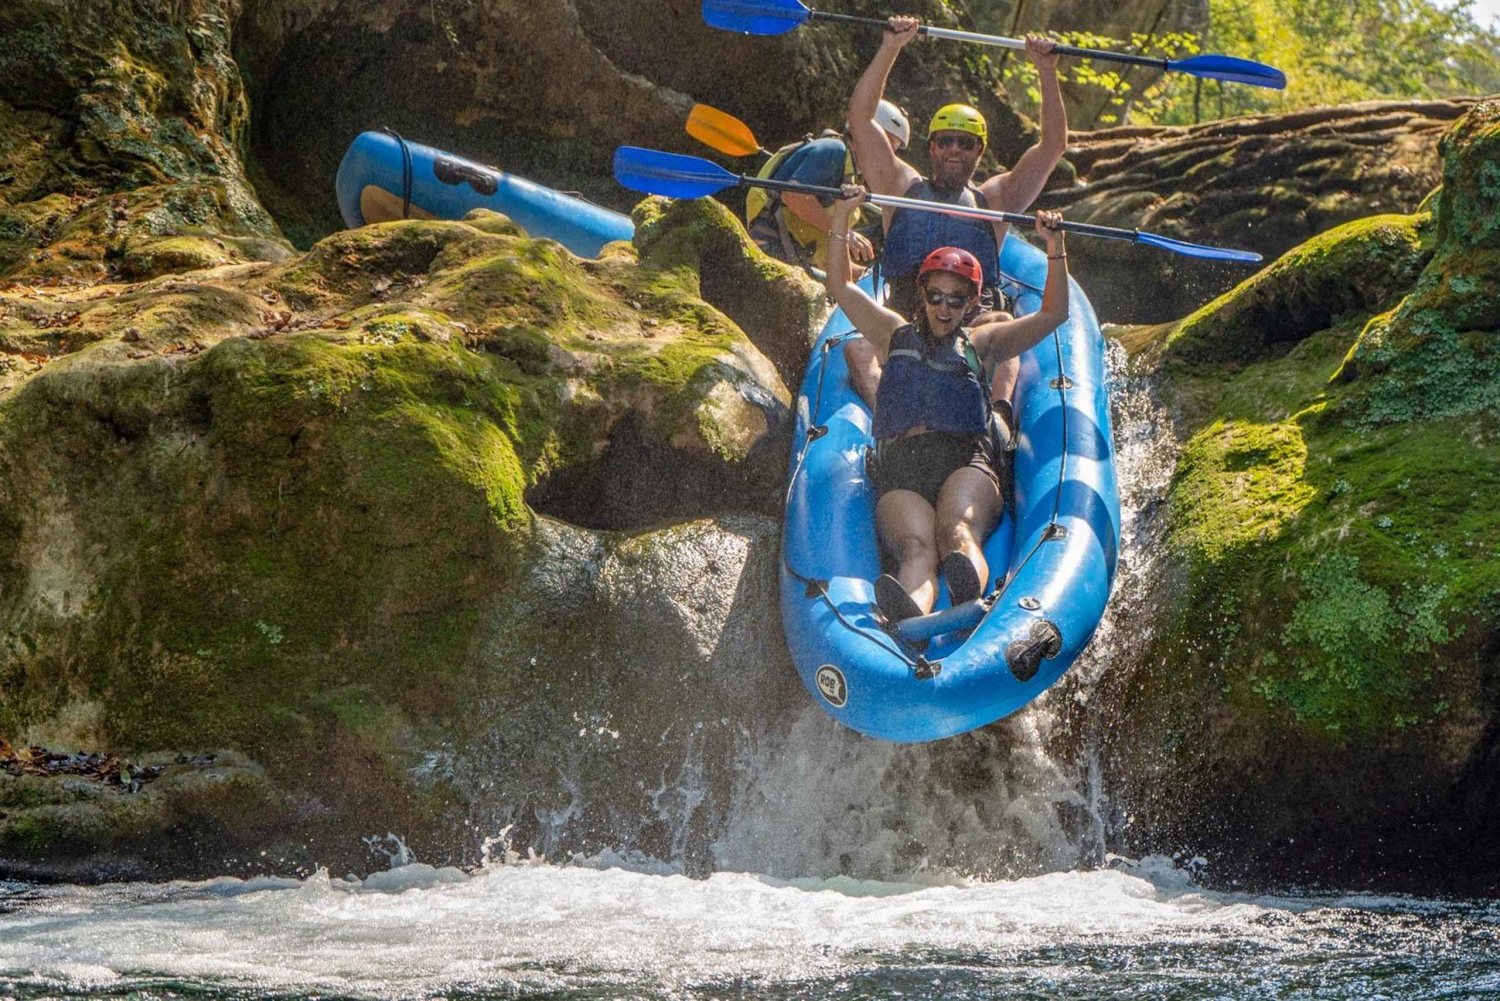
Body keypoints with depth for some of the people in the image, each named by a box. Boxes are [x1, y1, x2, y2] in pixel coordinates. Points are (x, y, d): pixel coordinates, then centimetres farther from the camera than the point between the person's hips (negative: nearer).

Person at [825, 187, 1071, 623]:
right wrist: (841, 217, 18)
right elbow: (840, 288, 26)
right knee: (916, 548, -35)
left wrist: (1055, 248, 12)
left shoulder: (980, 344, 29)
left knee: (957, 532, -36)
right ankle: (911, 609, -68)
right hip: (899, 471, -1)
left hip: (967, 461, 1)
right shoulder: (895, 335, 31)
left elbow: (1053, 313, 23)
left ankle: (969, 588, -70)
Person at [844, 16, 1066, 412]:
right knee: (858, 346, -32)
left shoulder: (994, 199, 25)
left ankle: (999, 410, -55)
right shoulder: (902, 187, 24)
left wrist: (1046, 72, 10)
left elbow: (1053, 145, 18)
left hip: (975, 321, 0)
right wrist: (890, 49, 11)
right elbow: (860, 118, 17)